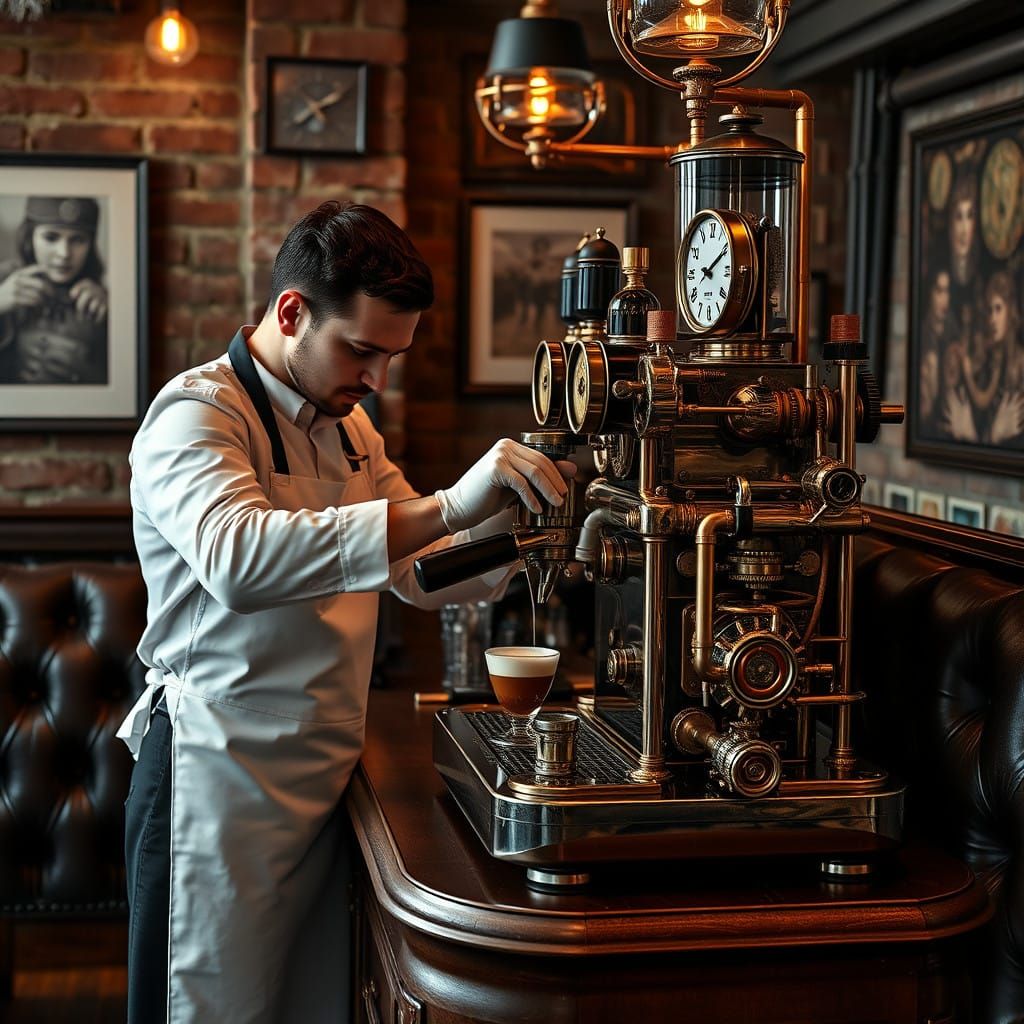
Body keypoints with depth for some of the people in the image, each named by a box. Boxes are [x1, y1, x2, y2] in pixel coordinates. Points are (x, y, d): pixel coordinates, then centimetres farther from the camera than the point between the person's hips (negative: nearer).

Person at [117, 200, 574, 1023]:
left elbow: (421, 572, 21)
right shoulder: (196, 414, -13)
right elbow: (238, 560, -34)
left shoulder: (347, 424, 14)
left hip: (325, 773, 8)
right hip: (222, 782, -7)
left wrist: (520, 531, 1)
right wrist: (448, 507, -40)